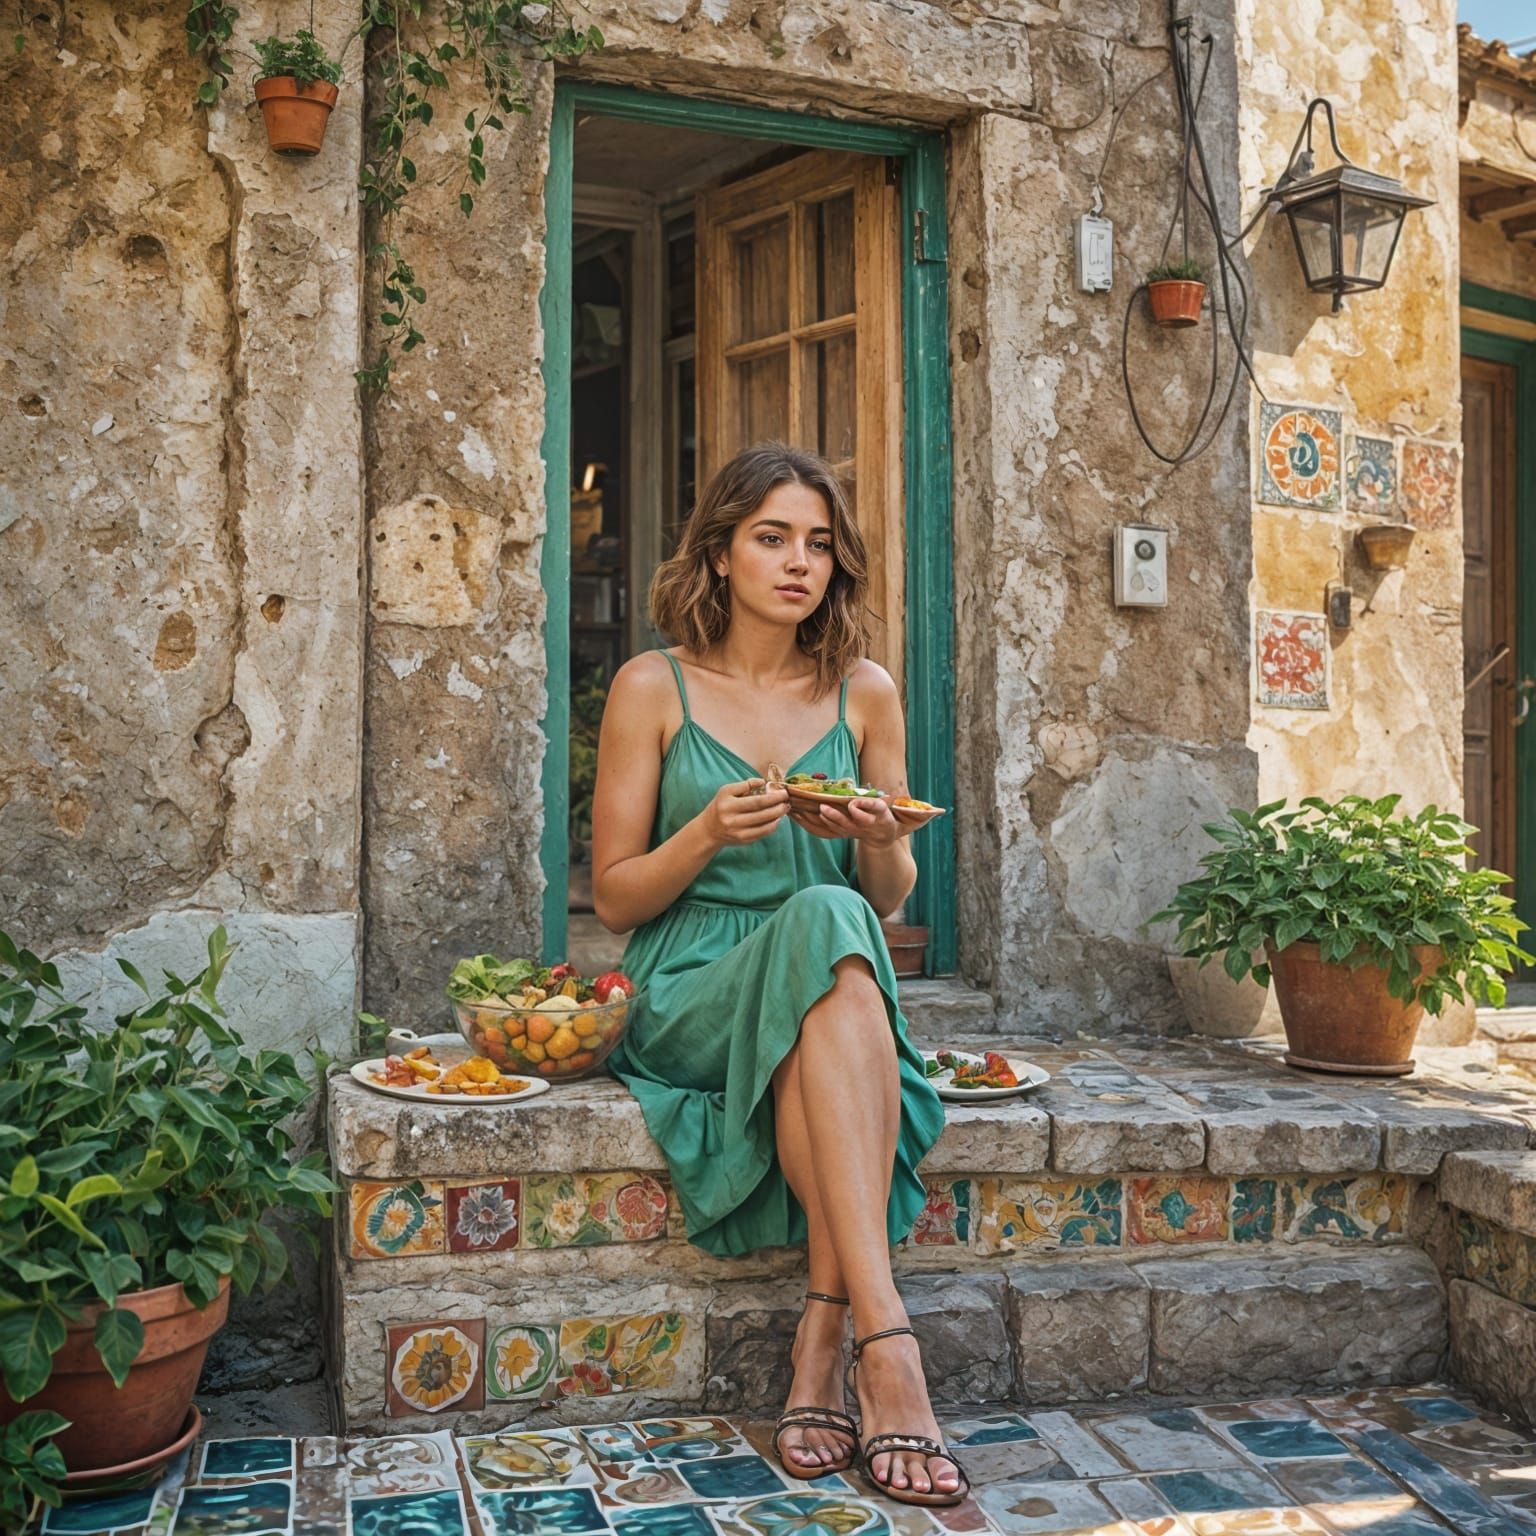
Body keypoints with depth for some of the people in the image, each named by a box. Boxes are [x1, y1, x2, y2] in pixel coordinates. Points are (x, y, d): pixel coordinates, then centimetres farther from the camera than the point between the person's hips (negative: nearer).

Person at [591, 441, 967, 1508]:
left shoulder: (865, 693, 9)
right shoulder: (653, 688, 2)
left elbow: (892, 901, 13)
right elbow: (614, 898, 2)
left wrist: (881, 840, -10)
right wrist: (709, 832, -16)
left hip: (835, 979, 2)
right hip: (691, 990, -2)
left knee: (834, 920, -35)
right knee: (824, 929, -35)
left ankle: (824, 1343, -29)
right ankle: (886, 1343, -39)